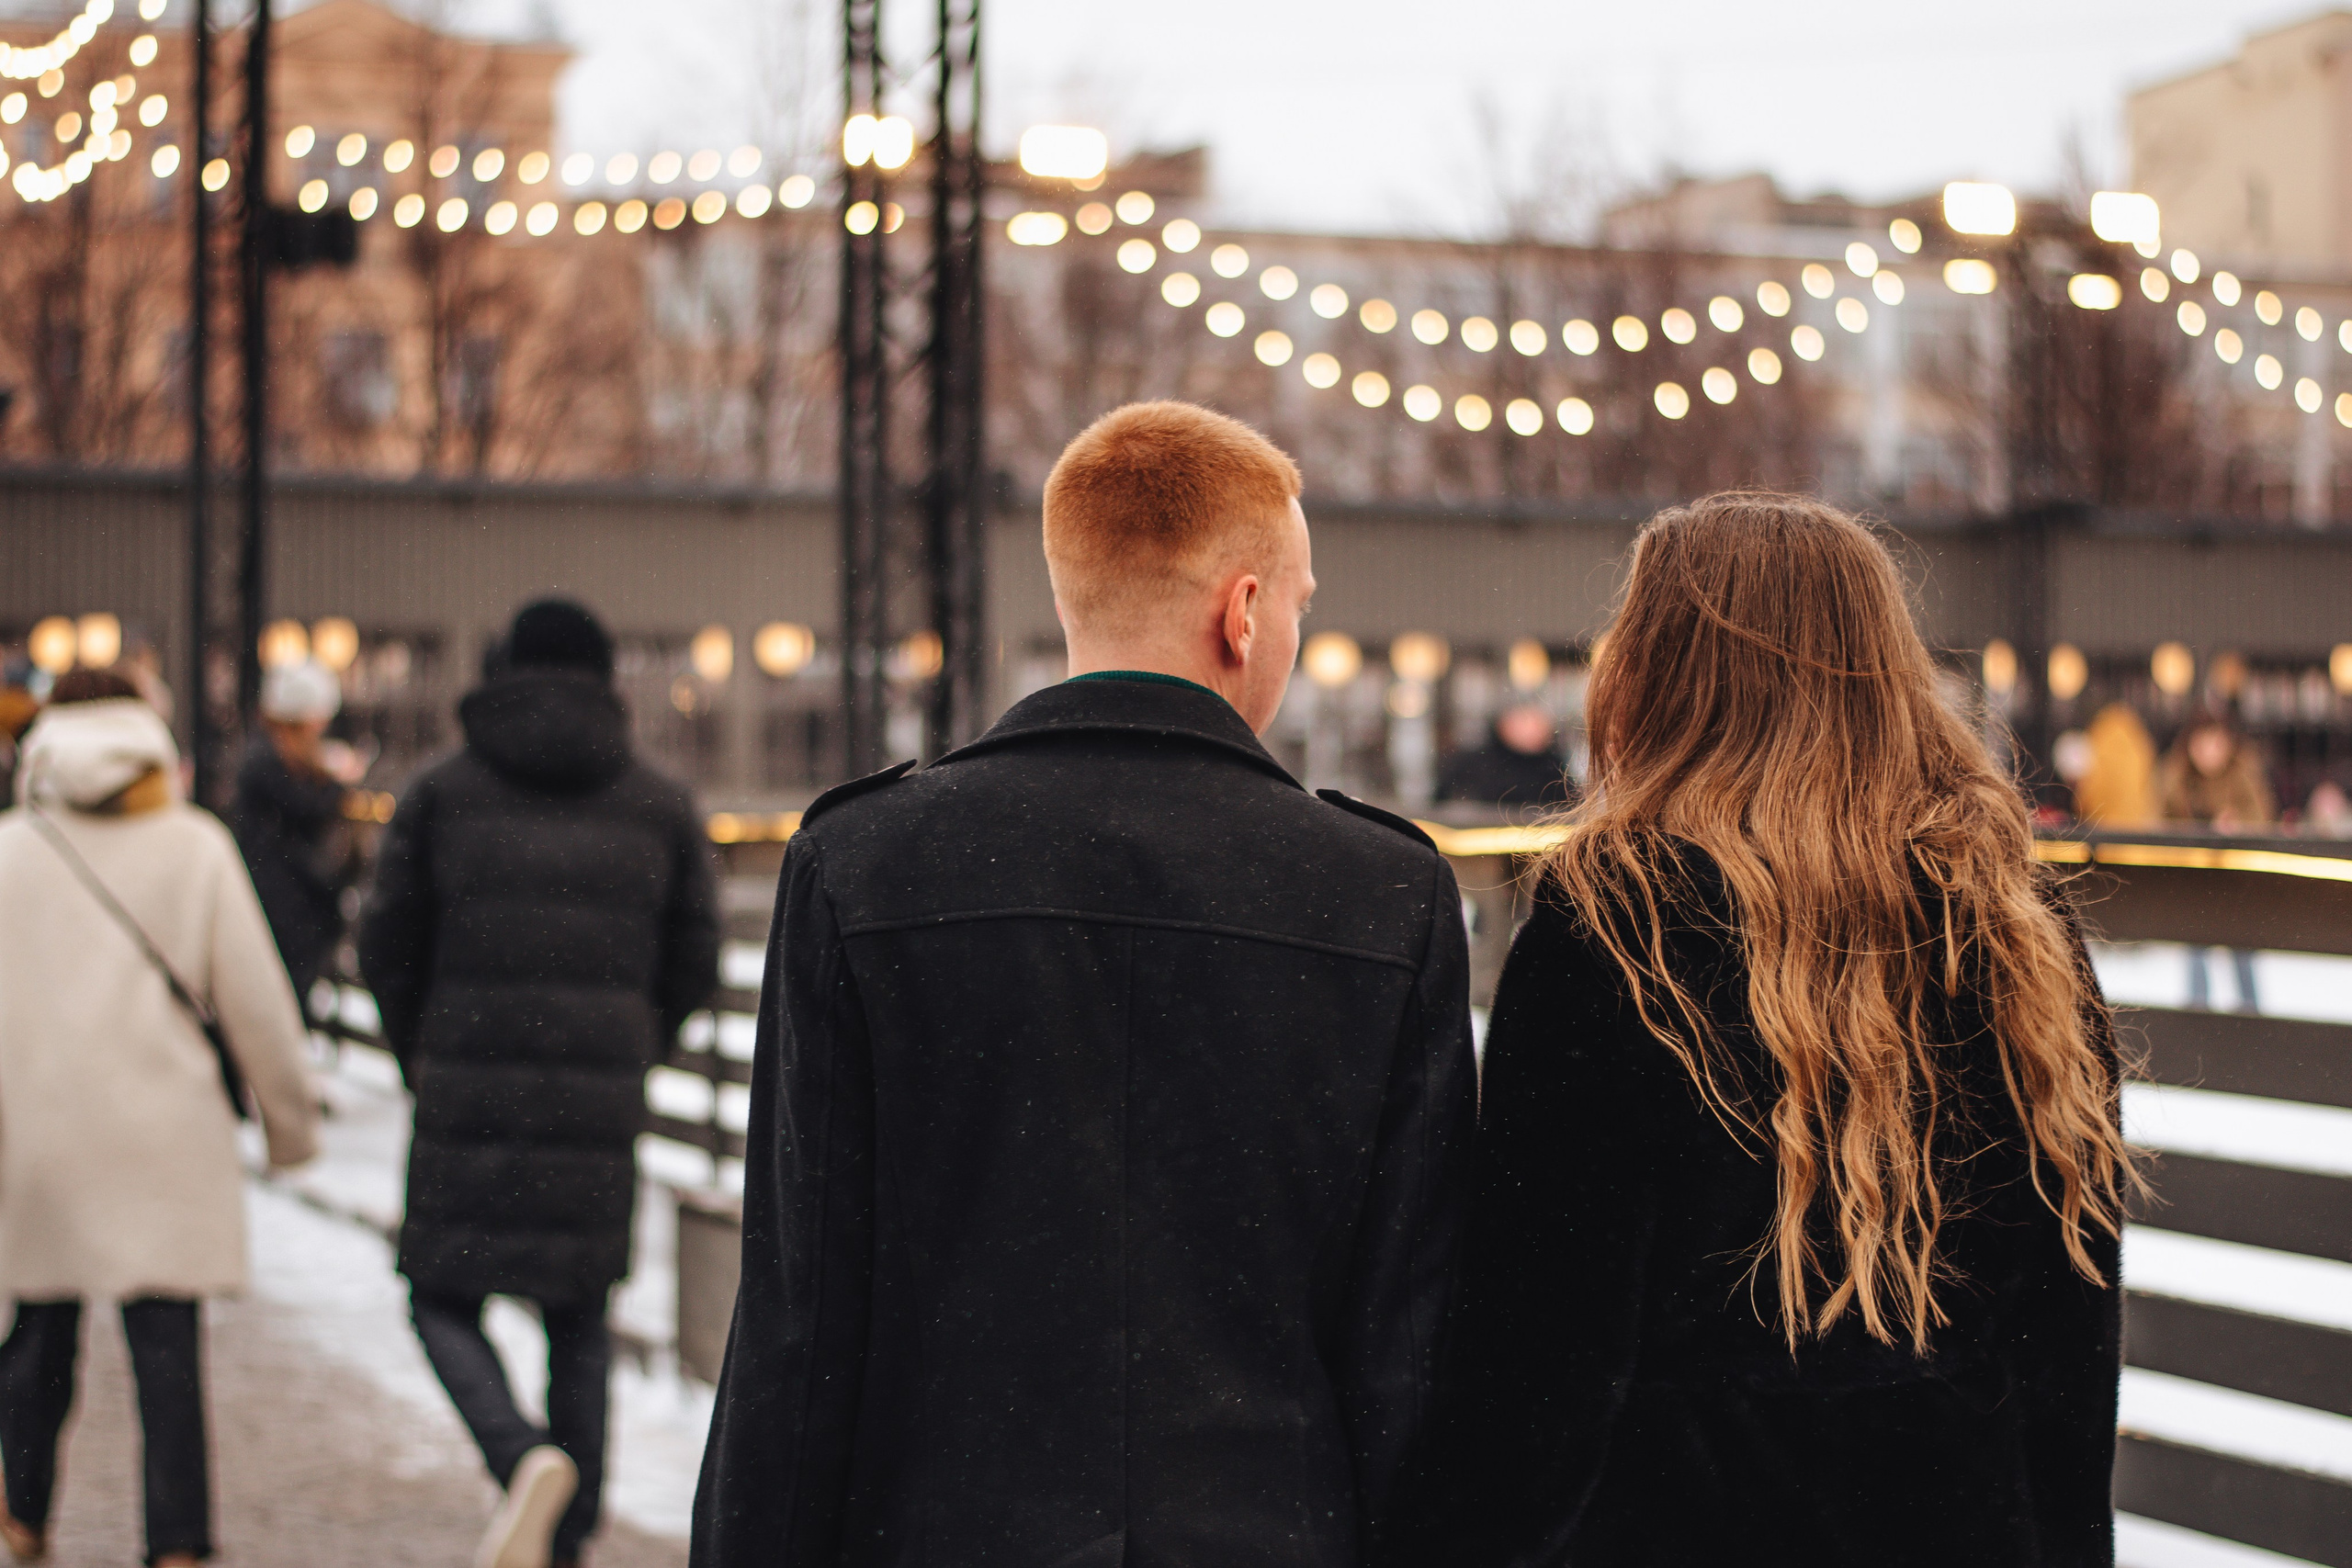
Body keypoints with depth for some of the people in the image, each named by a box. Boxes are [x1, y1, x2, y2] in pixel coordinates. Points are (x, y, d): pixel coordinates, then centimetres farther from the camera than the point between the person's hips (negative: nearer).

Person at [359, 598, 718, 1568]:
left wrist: (419, 1062, 22)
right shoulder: (661, 806, 5)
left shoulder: (442, 792, 2)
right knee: (580, 1321, 14)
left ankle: (527, 1459, -17)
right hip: (599, 1102, 2)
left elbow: (386, 946, 5)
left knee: (444, 1304, 10)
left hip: (469, 1088, -2)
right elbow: (694, 964, 8)